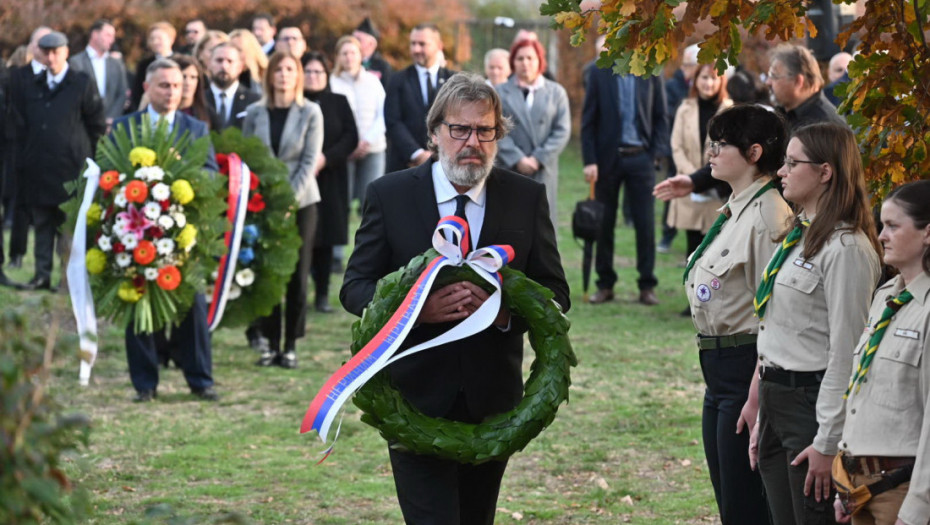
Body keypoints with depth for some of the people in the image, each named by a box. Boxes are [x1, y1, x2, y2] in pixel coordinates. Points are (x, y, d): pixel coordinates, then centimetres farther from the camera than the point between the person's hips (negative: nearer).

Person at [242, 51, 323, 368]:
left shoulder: (310, 113, 0)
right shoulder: (255, 113, 4)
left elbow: (310, 161, -5)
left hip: (301, 201, -1)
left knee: (297, 276, 1)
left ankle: (290, 346, 6)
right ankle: (268, 344, 7)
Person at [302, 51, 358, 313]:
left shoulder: (339, 103, 9)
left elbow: (351, 138, 1)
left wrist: (326, 158, -12)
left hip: (330, 181, 2)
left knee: (325, 237, 2)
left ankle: (322, 294, 8)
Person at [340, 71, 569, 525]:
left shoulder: (527, 198, 2)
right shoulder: (389, 195, -2)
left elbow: (555, 293, 4)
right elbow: (355, 287, -1)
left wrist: (508, 312, -19)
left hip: (493, 402, 3)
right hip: (417, 398, -2)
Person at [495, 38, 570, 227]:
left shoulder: (556, 92, 9)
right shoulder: (499, 93, 6)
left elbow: (562, 131, 2)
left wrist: (538, 159, -9)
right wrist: (517, 159, -13)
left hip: (544, 172, 1)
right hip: (509, 171, -1)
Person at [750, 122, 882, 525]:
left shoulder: (846, 248, -15)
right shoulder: (797, 235, 15)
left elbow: (845, 352, -17)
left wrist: (828, 443, -18)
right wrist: (763, 417, 17)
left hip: (813, 399, -9)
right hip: (776, 400, 9)